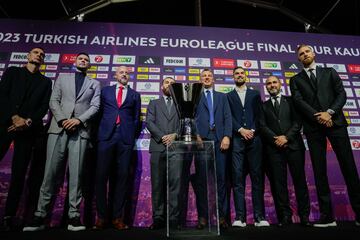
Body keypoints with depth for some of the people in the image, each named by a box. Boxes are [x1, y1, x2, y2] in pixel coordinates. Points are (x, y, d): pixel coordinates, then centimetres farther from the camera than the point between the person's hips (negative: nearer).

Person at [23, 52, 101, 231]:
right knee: (51, 171, -2)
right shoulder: (62, 78, 21)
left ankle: (74, 216, 0)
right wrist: (62, 120, -8)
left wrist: (79, 120, -11)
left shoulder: (94, 84, 18)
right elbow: (53, 101, 9)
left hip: (80, 130, -1)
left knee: (76, 173, -3)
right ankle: (40, 215, 5)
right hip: (59, 128, 1)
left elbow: (95, 106, 5)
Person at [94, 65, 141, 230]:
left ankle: (118, 217, 7)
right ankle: (101, 217, 7)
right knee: (101, 176, -3)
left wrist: (133, 135, 4)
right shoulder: (105, 91, 19)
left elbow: (136, 118, 14)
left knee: (122, 177, 0)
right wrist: (99, 131, 6)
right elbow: (100, 112, 14)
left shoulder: (135, 95, 18)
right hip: (106, 136, 0)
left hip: (126, 138, 0)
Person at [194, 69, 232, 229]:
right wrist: (196, 135, -11)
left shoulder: (222, 96, 22)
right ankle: (203, 215, 5)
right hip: (202, 139, -1)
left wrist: (227, 136, -5)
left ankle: (221, 215, 7)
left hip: (219, 139, 1)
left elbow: (228, 118, 10)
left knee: (220, 177, 0)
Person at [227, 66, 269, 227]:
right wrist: (241, 130, -9)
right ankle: (240, 217, 0)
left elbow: (259, 114, 9)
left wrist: (252, 130, -6)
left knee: (257, 177, -1)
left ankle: (260, 217, 5)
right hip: (237, 140, -1)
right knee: (238, 178, -4)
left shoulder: (255, 94, 19)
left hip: (254, 138, 1)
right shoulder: (228, 96, 16)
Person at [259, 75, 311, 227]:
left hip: (294, 145, 0)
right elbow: (262, 126, 4)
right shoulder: (263, 106, 15)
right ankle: (285, 216, 7)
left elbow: (297, 121, 3)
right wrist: (275, 139, -9)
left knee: (299, 179, 2)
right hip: (274, 148, 1)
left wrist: (286, 137, -9)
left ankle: (304, 215, 12)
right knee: (279, 182, 0)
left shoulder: (291, 101, 13)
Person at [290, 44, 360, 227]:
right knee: (319, 170, 0)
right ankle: (327, 215, 5)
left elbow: (341, 94, 6)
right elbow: (299, 101, 0)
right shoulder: (296, 80, 14)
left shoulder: (330, 72, 17)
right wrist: (318, 116, -12)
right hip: (313, 127, 0)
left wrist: (329, 112, -11)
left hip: (335, 122, 1)